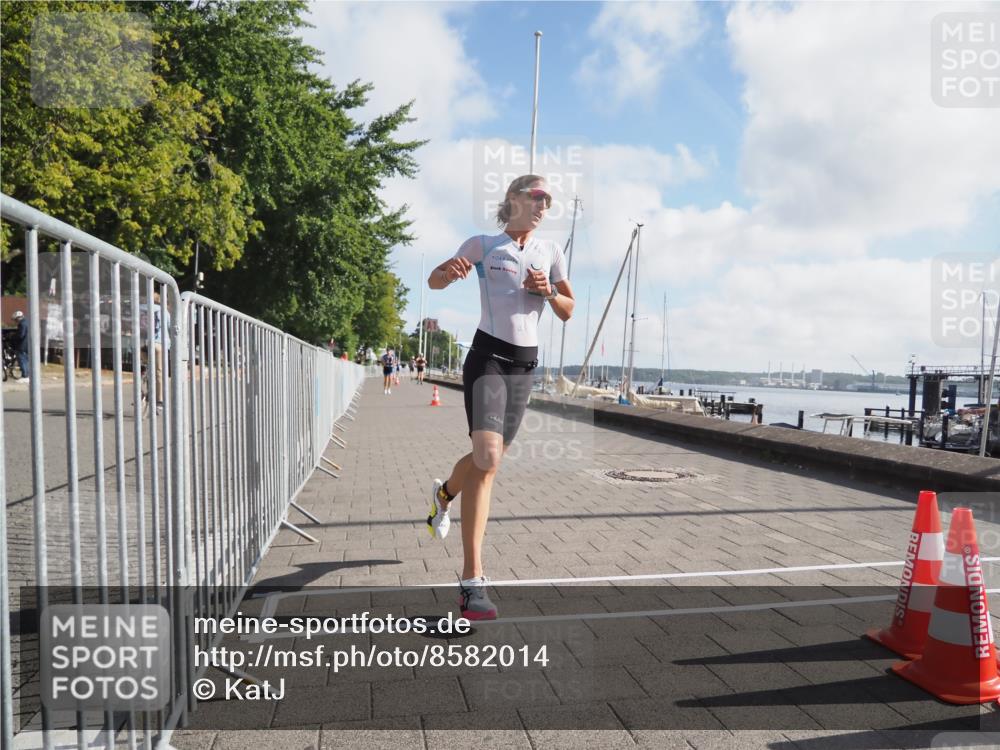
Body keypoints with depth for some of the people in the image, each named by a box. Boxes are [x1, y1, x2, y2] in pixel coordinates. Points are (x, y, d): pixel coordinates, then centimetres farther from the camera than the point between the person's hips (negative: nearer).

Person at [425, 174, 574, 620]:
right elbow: (434, 281, 4)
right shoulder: (483, 245, 1)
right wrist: (451, 272, -19)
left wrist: (548, 290, -7)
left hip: (524, 364, 5)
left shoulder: (551, 252, 11)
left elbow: (568, 311, 14)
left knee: (490, 457, 12)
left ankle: (444, 493, 47)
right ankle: (472, 580, -17)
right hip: (488, 357, -5)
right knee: (487, 458, -21)